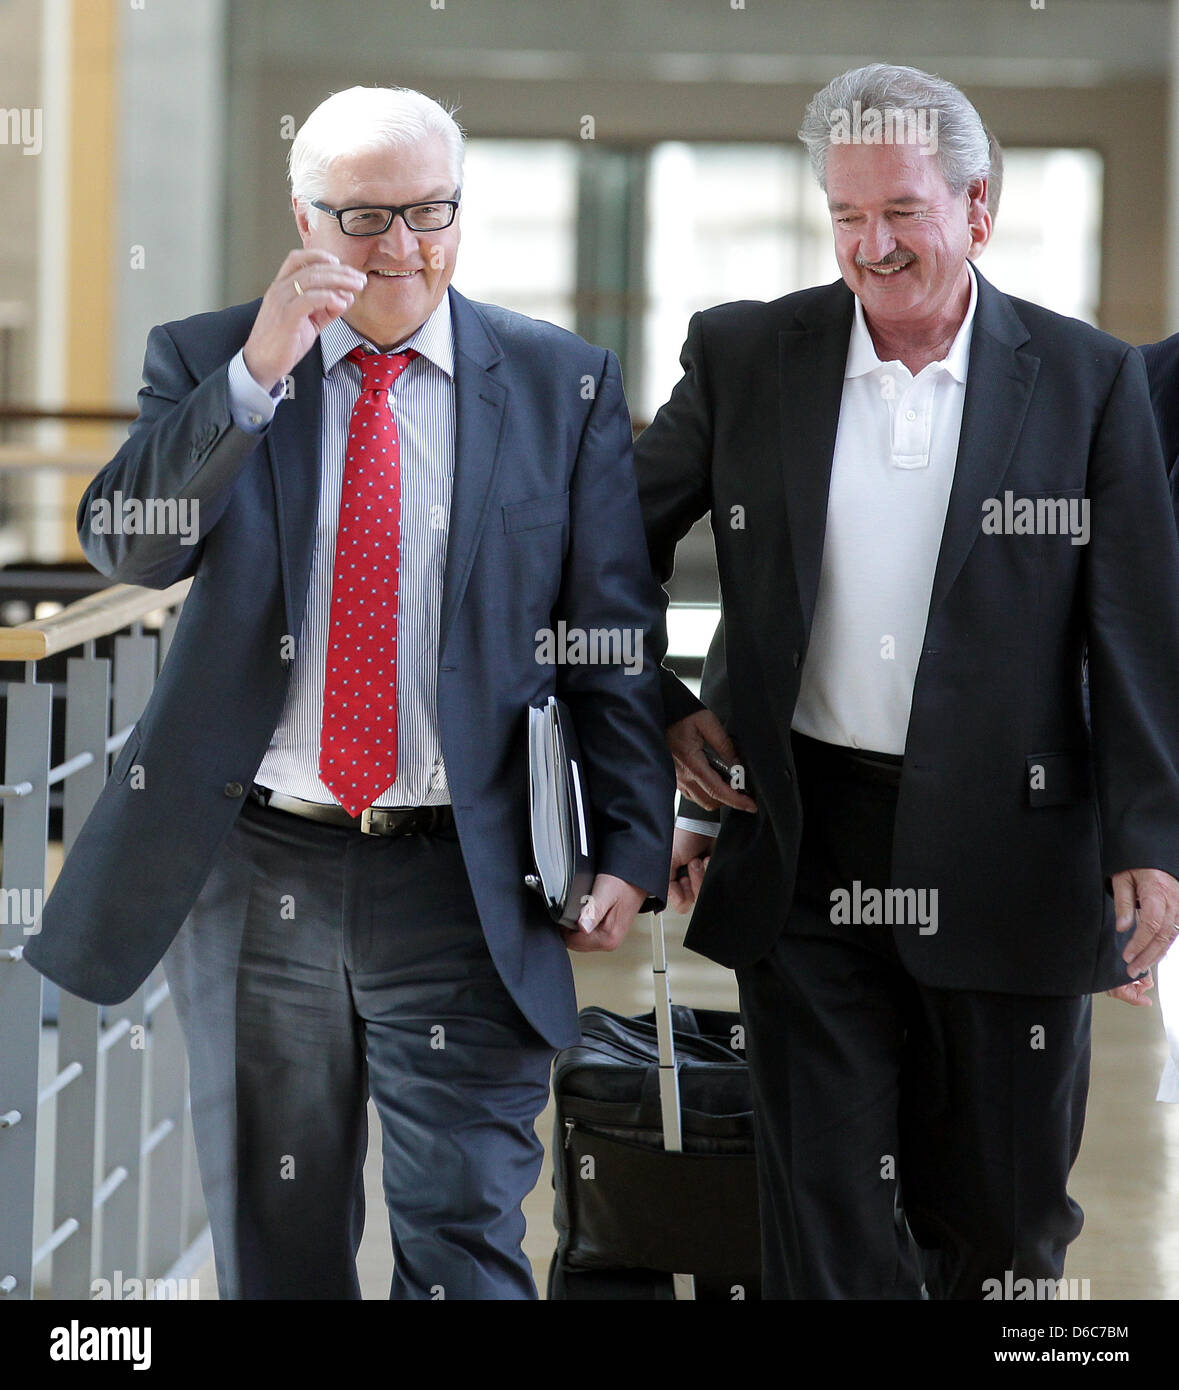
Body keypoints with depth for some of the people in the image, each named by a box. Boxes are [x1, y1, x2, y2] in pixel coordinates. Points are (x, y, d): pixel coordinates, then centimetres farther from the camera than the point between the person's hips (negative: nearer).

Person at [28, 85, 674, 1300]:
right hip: (252, 870, 1)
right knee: (274, 1237, 12)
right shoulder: (205, 363, 4)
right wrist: (257, 371, -20)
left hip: (462, 882, -1)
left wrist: (629, 846, -3)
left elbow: (615, 637, 4)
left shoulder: (562, 383, 4)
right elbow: (124, 548, -11)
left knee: (465, 1232, -5)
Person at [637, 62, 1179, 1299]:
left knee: (1001, 1221, 9)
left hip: (1004, 859, -1)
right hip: (805, 857, 1)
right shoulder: (742, 356, 3)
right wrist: (662, 712, 3)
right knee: (827, 1214, 2)